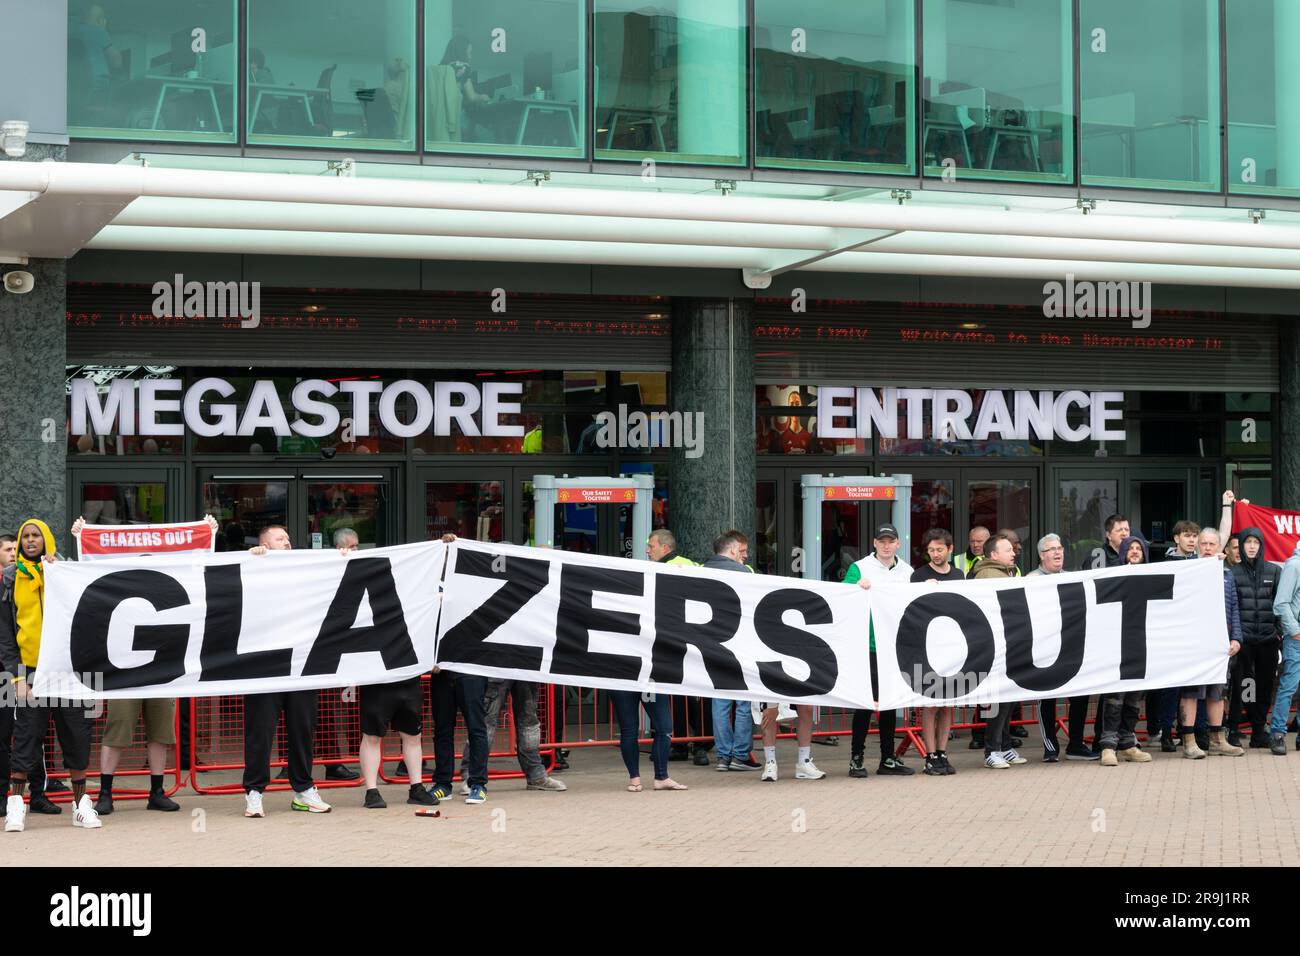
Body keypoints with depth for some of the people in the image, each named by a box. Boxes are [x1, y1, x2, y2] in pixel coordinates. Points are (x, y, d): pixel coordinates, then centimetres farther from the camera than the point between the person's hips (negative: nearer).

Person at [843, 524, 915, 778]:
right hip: (868, 646, -5)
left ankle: (888, 759, 16)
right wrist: (858, 586, -24)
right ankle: (857, 758, 2)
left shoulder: (907, 571, 14)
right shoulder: (859, 568, 0)